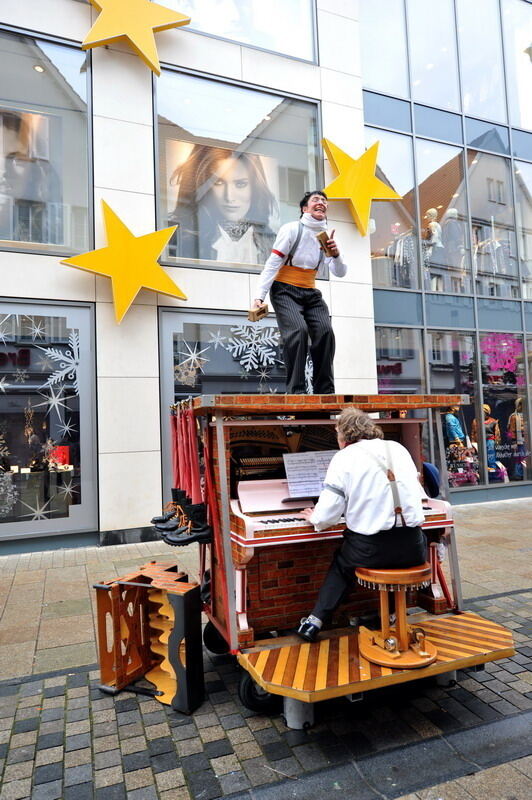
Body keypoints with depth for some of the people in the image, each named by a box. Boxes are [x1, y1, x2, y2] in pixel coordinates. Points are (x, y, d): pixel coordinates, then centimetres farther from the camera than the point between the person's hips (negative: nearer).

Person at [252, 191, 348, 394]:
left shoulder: (326, 236, 8)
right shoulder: (291, 229, -7)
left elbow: (340, 273, 3)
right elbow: (272, 263, -10)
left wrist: (335, 254, -19)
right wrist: (259, 296, -19)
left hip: (310, 293, 5)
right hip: (285, 291, -5)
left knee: (325, 331, -15)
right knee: (298, 330, -27)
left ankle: (325, 391, -9)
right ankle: (295, 390, -23)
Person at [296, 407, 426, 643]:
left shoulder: (344, 457, -4)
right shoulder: (398, 448, 8)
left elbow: (327, 515, -7)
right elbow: (418, 495, 14)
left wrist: (314, 518, 15)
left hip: (371, 549, -3)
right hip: (412, 549, 3)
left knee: (341, 564, 28)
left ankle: (315, 620, 23)